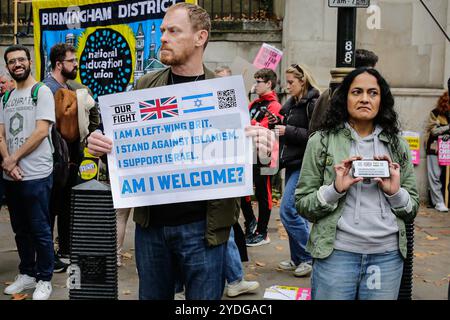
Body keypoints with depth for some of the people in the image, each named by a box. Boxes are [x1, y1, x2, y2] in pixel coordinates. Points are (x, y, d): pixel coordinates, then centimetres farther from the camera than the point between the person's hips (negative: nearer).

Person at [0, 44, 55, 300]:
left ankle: (44, 280, 14)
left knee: (40, 230, 1)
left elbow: (41, 131, -14)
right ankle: (27, 274, 29)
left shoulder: (42, 92, -4)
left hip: (36, 175, -6)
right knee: (21, 230, 15)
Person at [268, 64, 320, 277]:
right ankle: (298, 259, 23)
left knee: (287, 210, -12)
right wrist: (277, 125, 5)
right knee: (295, 212, 12)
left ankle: (309, 258, 1)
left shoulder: (313, 104, -12)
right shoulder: (292, 103, 14)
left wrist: (288, 131, -17)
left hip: (304, 165, -9)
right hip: (292, 163, 9)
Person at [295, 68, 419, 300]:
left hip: (388, 255, 3)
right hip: (336, 254, -2)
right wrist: (335, 189, -18)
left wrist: (395, 192, -9)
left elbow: (412, 211, 10)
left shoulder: (398, 145, 6)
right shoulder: (321, 141, -2)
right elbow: (302, 205, -2)